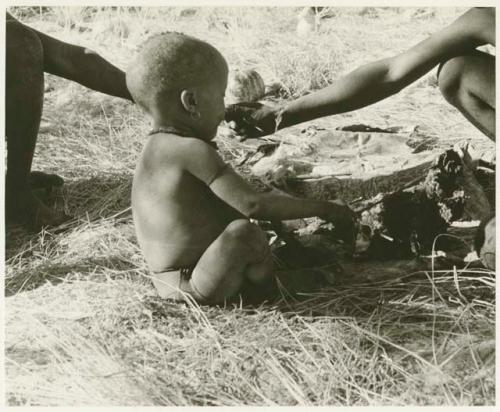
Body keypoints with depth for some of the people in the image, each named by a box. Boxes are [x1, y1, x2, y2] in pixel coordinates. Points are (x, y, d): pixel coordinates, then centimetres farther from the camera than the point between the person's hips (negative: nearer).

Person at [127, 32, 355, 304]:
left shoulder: (159, 148, 8)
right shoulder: (193, 151, -22)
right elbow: (252, 204, -28)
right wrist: (322, 208, -18)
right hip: (197, 288, -11)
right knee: (242, 231, -30)